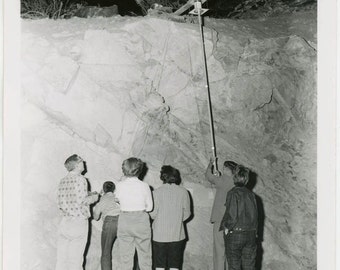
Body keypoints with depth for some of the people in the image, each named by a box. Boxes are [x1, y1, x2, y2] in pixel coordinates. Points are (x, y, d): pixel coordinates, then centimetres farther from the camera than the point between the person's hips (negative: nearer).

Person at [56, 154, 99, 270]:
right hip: (79, 220, -6)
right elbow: (81, 201, -18)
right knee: (75, 258, 0)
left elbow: (61, 202, 12)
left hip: (65, 220, 6)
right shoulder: (80, 179, -10)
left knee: (61, 256, 7)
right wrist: (94, 197, 2)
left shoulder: (63, 181, 9)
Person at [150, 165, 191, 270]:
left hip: (160, 235, -2)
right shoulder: (183, 192, -4)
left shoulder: (157, 192, -9)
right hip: (177, 234, 2)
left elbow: (153, 214, -6)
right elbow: (187, 213, 3)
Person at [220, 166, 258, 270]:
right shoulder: (251, 194, 4)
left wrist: (226, 227, 0)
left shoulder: (233, 193, -11)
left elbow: (231, 215, -16)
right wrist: (254, 230, 16)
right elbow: (255, 215, 7)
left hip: (234, 234, -5)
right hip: (251, 235, 5)